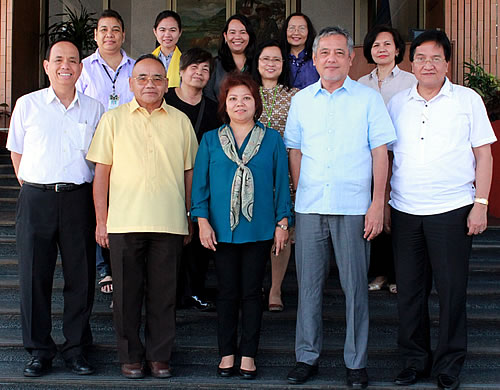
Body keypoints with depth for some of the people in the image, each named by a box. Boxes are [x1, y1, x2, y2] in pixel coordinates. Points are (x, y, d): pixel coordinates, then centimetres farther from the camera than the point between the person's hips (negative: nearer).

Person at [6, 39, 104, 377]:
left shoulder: (94, 109, 8)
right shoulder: (28, 105, 6)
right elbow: (17, 151, 13)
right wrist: (31, 187, 5)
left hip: (79, 198, 1)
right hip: (36, 198, 0)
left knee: (81, 276, 3)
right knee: (35, 275, 2)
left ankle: (77, 348, 16)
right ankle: (39, 350, 14)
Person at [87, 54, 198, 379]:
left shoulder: (180, 121, 9)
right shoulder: (113, 119, 6)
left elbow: (190, 172, 12)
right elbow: (101, 172, 5)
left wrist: (192, 219, 9)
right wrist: (101, 220, 1)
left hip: (169, 223, 1)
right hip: (124, 221, 0)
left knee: (163, 292, 6)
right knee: (127, 292, 6)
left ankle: (159, 355, 19)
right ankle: (130, 356, 19)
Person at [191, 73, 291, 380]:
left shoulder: (272, 139, 4)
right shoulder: (211, 140, 5)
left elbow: (282, 182, 4)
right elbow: (200, 183, 4)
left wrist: (283, 222, 0)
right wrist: (202, 221, -4)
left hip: (259, 229, 0)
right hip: (222, 230, 1)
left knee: (252, 293, 6)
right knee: (227, 293, 7)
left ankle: (249, 354, 16)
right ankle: (227, 353, 18)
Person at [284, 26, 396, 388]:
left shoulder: (369, 98, 2)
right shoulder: (301, 100, 10)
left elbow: (380, 153, 0)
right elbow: (295, 152, 15)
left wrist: (378, 203, -6)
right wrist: (300, 196, 7)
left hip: (353, 208, -2)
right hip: (310, 208, 3)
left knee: (355, 285, 2)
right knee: (309, 283, 6)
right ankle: (307, 357, 18)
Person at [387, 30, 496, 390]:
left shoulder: (468, 100, 2)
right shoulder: (397, 103, 10)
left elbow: (484, 154, 2)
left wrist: (481, 204, -5)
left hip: (452, 211, -3)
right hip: (405, 211, 3)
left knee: (451, 289, 2)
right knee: (409, 289, 7)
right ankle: (415, 360, 21)